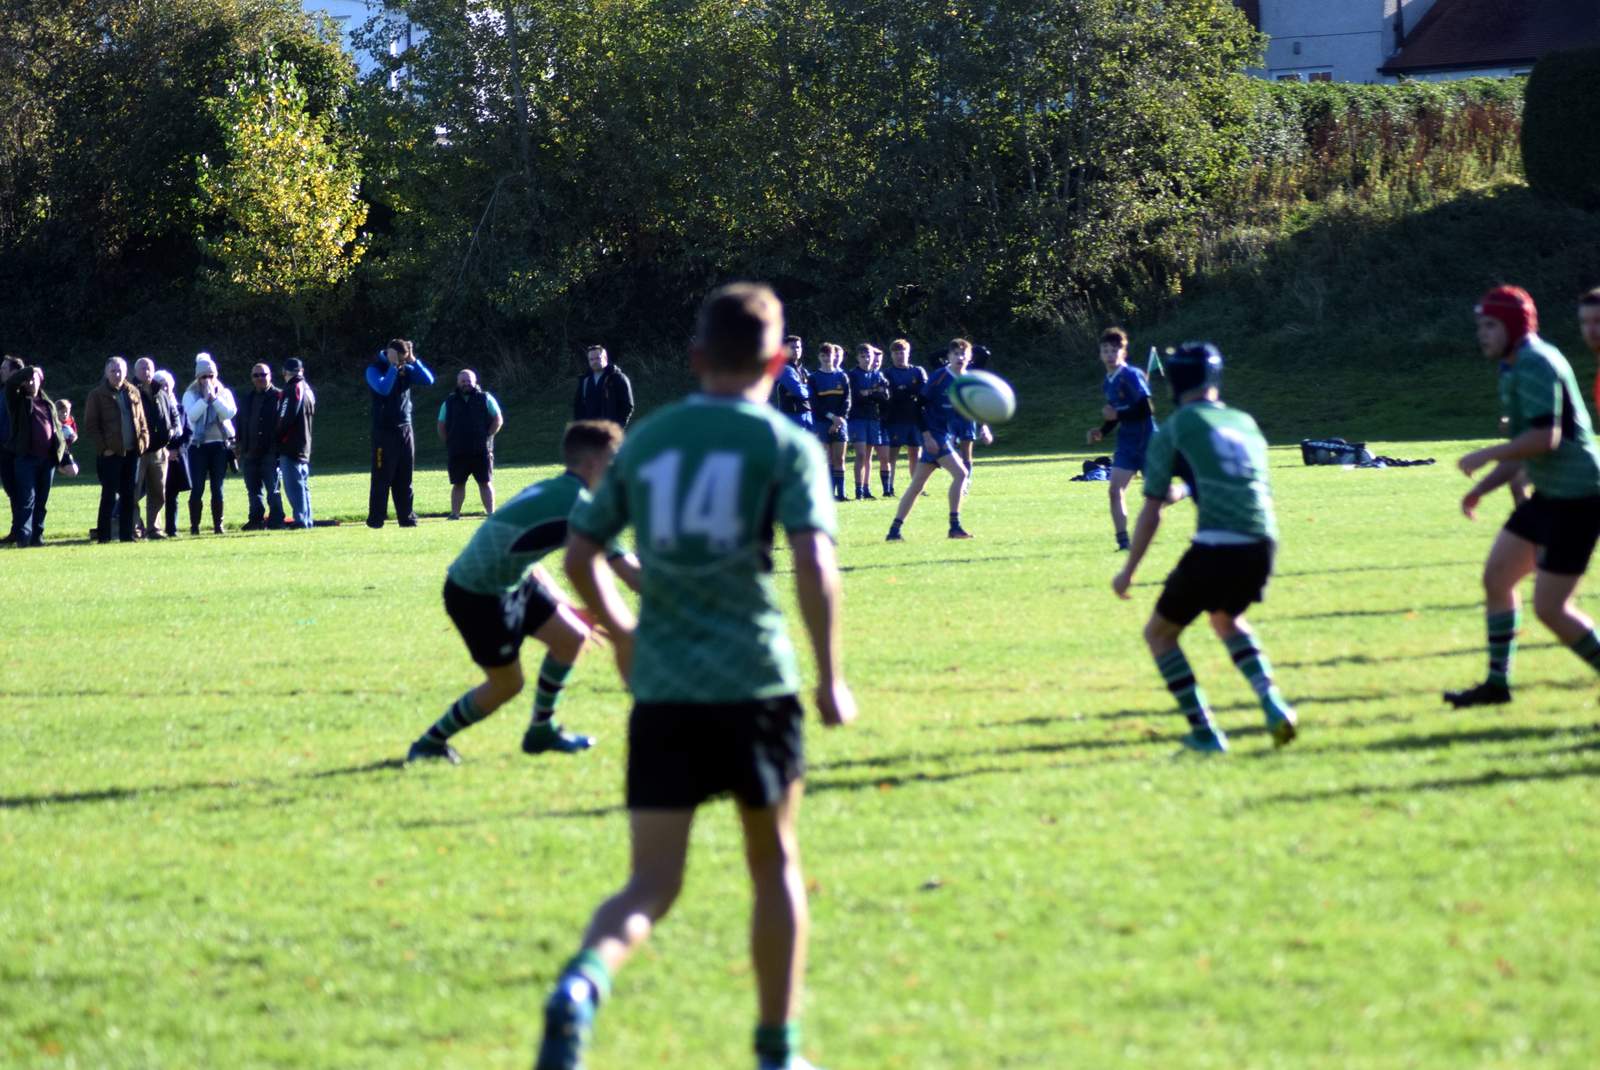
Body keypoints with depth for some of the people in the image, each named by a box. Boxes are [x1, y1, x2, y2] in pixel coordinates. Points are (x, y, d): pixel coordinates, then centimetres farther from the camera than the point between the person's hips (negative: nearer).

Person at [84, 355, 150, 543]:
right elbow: (90, 425, -5)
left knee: (128, 495, 7)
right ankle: (103, 534, 0)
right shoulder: (97, 395, -3)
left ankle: (126, 533, 12)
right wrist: (103, 447, -11)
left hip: (131, 452, 5)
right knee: (109, 494, -5)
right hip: (110, 453, -5)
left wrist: (143, 440, 3)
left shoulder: (133, 393, 11)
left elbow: (141, 420, 17)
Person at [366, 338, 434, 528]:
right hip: (384, 431, -5)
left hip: (405, 429, 5)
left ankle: (406, 517, 10)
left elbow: (428, 380, -1)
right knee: (382, 478, -5)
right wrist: (393, 366, -19)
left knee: (404, 478, 7)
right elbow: (383, 388, -24)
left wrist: (413, 360, -7)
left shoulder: (406, 369, 9)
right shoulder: (375, 369, -5)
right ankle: (376, 518, -2)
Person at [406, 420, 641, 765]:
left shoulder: (551, 492, 10)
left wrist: (561, 604, 21)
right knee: (507, 684, 2)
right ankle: (430, 743, 17)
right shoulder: (577, 504, -20)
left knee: (572, 637, 9)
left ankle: (541, 732, 24)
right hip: (478, 597, -9)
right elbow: (626, 569, -21)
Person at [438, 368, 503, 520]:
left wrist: (487, 438, -3)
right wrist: (449, 443, 3)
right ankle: (455, 513, 6)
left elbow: (498, 420, 5)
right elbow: (441, 426, 14)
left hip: (481, 451, -1)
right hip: (456, 453, 1)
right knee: (458, 484, 4)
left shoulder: (485, 398, 6)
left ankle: (490, 512, -1)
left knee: (485, 483, -2)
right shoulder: (450, 402, 11)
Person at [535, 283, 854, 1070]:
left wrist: (620, 630, 29)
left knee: (652, 884, 2)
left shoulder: (645, 441, 10)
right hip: (754, 684, -2)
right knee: (775, 862, 17)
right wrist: (831, 679, -7)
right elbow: (814, 563, -14)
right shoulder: (786, 445, -2)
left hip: (661, 689, 3)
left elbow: (581, 552, 13)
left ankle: (581, 985, -29)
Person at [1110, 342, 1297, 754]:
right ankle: (1273, 705, 13)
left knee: (1160, 634, 13)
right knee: (1227, 620, 33)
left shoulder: (1175, 428, 5)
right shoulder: (1245, 423, 20)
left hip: (1216, 546, -6)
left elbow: (1152, 510, 4)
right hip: (1264, 542, 6)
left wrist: (1128, 571, 11)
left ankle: (1204, 732, 3)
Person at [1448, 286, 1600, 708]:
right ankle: (1497, 682, 16)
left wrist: (1486, 456, -18)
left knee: (1550, 608, -9)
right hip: (1549, 495, 10)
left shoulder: (1534, 364, -16)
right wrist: (1480, 489, 19)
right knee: (1496, 576, 10)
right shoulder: (1519, 367, 16)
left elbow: (1545, 438, -28)